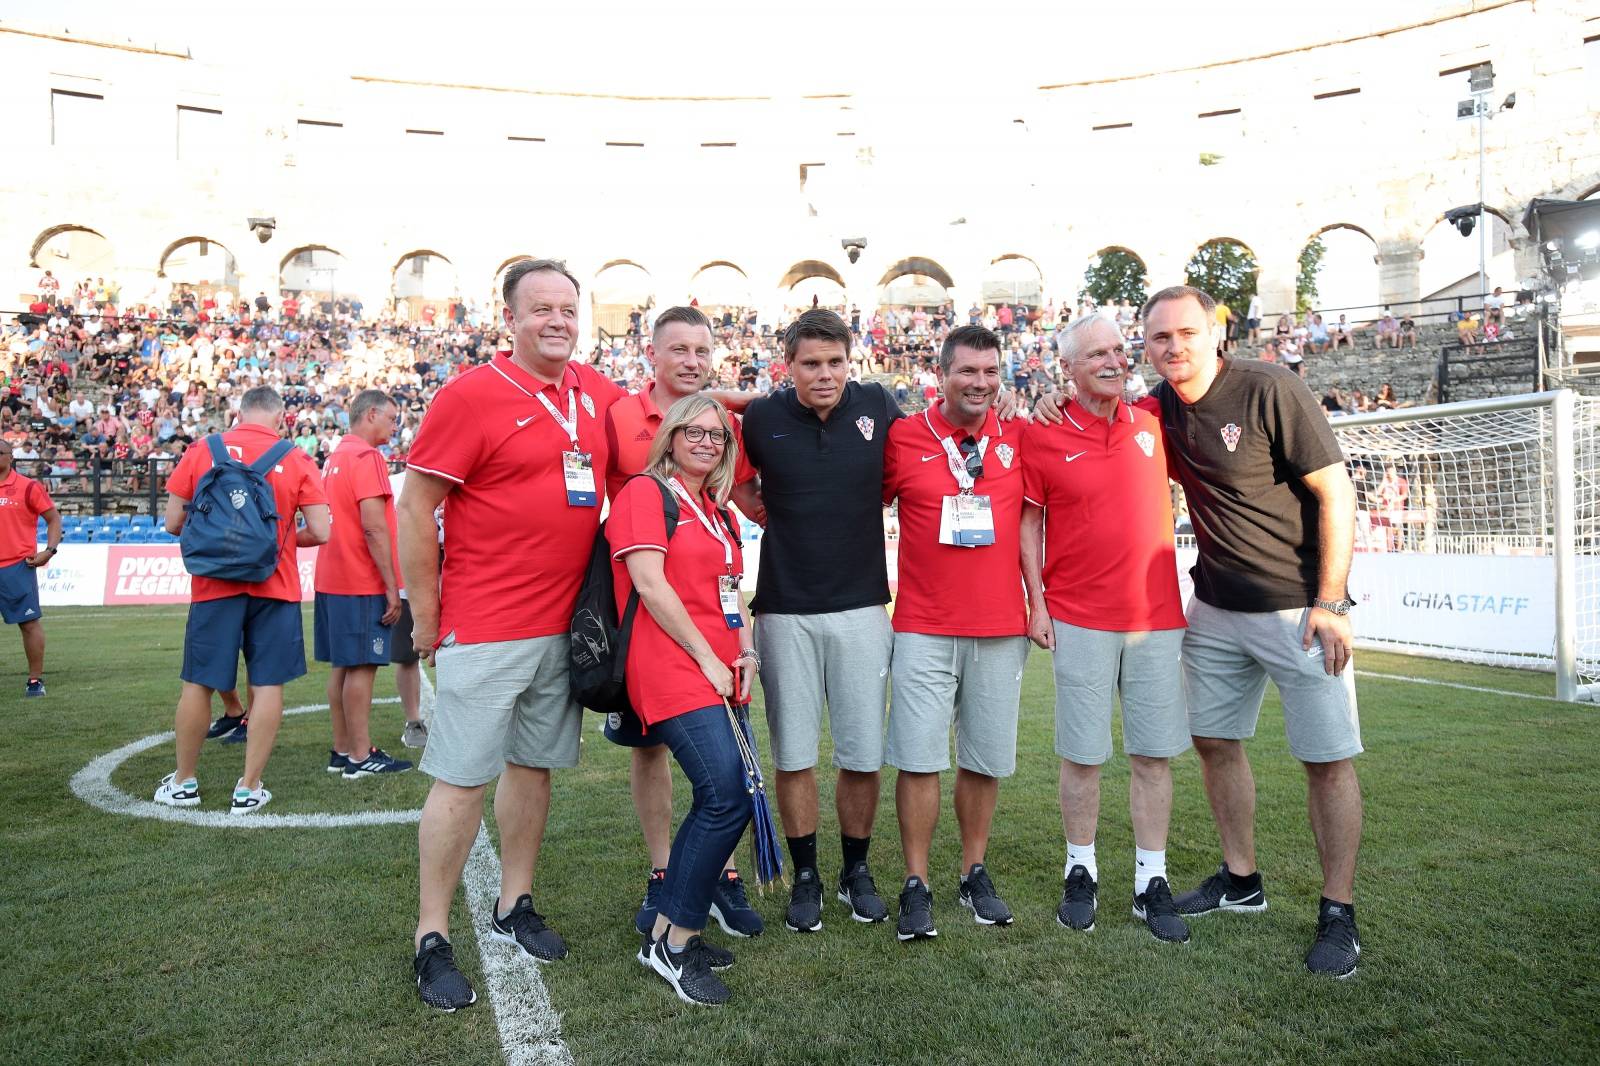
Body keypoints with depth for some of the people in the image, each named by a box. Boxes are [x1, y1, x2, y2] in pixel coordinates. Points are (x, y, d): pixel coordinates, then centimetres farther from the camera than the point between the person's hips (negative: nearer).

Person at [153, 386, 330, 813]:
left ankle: (183, 783, 25)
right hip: (275, 587, -1)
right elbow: (320, 533, -5)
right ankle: (249, 788, 10)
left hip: (214, 585, 1)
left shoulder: (201, 451, 1)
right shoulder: (296, 460, -2)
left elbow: (173, 523, 2)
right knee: (267, 685, 6)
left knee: (198, 684, 11)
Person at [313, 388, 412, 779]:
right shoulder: (367, 457, -13)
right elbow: (374, 528, -20)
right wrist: (392, 587, -16)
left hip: (332, 581, 9)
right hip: (363, 584, -9)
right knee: (361, 667, -5)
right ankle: (360, 757, -1)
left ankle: (342, 751, 18)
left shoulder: (333, 458, 17)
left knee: (342, 666, 12)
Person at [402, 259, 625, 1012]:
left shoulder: (595, 392, 7)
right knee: (462, 779, 1)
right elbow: (414, 507, -9)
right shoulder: (470, 395, -10)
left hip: (566, 625, 6)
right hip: (485, 631, -6)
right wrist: (425, 616, -8)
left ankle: (514, 907, 32)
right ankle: (431, 940, 15)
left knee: (534, 765, 16)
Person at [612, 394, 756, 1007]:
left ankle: (668, 930, 24)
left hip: (717, 674, 9)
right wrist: (706, 657, -11)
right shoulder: (646, 493, -5)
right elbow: (650, 585, -14)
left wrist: (745, 649, 9)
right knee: (728, 800, -15)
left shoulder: (719, 512, 19)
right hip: (673, 672, -9)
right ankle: (675, 945, 0)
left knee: (716, 801, 10)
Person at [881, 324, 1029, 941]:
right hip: (924, 629, -2)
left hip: (1002, 629, 2)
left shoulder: (1017, 440, 6)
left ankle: (975, 873, 25)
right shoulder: (902, 438, 0)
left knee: (985, 760, 9)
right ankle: (916, 885, 11)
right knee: (919, 758, -2)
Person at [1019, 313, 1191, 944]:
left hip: (1157, 615, 3)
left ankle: (1151, 883, 18)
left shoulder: (1151, 425, 6)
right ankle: (1081, 873, 21)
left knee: (1154, 753, 7)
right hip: (1080, 619, -3)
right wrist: (1037, 602, -3)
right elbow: (1029, 523, 2)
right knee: (1081, 754, 4)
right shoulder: (1044, 437, -3)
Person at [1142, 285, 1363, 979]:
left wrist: (1330, 603, -16)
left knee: (1326, 759, 0)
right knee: (1214, 739, 13)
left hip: (1300, 609, -6)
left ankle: (1338, 915, 13)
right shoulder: (1161, 407, 3)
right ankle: (1241, 881, 30)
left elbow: (1336, 492, -13)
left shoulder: (1270, 391, -15)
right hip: (1215, 610, 7)